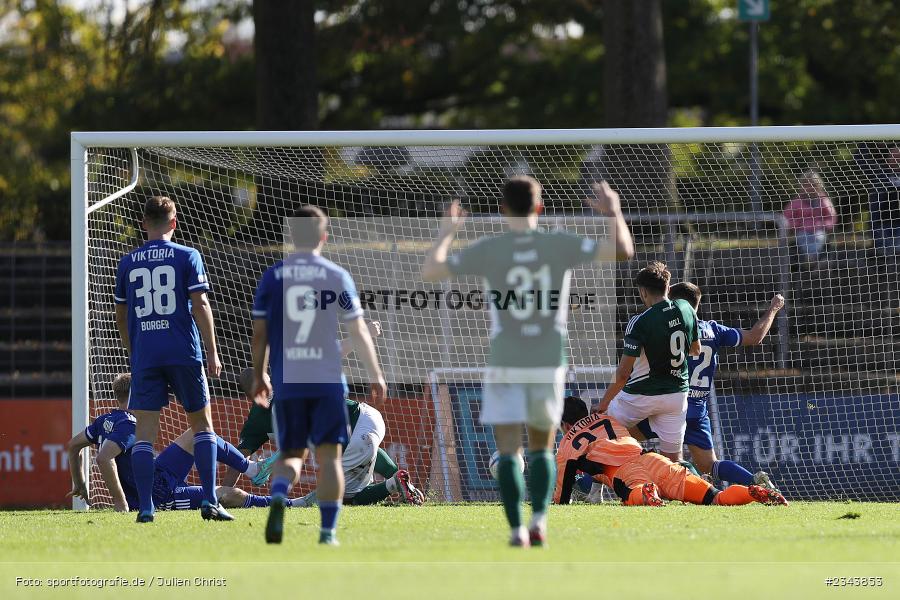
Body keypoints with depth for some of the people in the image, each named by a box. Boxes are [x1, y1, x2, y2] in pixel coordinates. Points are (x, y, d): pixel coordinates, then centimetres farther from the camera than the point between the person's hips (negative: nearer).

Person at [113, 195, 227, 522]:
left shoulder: (127, 263, 9)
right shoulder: (187, 256, 1)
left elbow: (120, 315, 15)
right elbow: (200, 305, -5)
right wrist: (212, 352, -2)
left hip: (144, 357, 2)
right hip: (184, 354, -1)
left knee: (144, 432, 1)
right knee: (202, 424, 10)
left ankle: (145, 508, -7)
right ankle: (209, 501, 2)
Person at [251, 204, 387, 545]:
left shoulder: (272, 277, 4)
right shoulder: (336, 276, 0)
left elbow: (259, 334, 6)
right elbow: (358, 332, 2)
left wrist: (259, 376, 18)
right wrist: (375, 374, 12)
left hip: (285, 381, 2)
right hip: (327, 380, -2)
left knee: (291, 453, 10)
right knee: (329, 453, 4)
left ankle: (278, 497, -21)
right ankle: (328, 530, -1)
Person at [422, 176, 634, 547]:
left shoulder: (488, 250, -5)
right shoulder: (560, 245, -3)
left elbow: (430, 272, 0)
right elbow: (624, 251, -4)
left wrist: (446, 231, 15)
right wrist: (614, 213, 14)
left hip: (505, 365, -1)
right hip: (549, 363, 2)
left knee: (508, 451, 1)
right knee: (541, 448, 17)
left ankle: (517, 528, -10)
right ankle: (539, 520, 1)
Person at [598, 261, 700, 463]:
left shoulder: (639, 323, -19)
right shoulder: (686, 309, -3)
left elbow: (623, 373, -17)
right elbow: (696, 350, 14)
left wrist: (602, 405, -9)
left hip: (642, 395, -5)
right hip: (677, 393, 5)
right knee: (673, 458, 9)